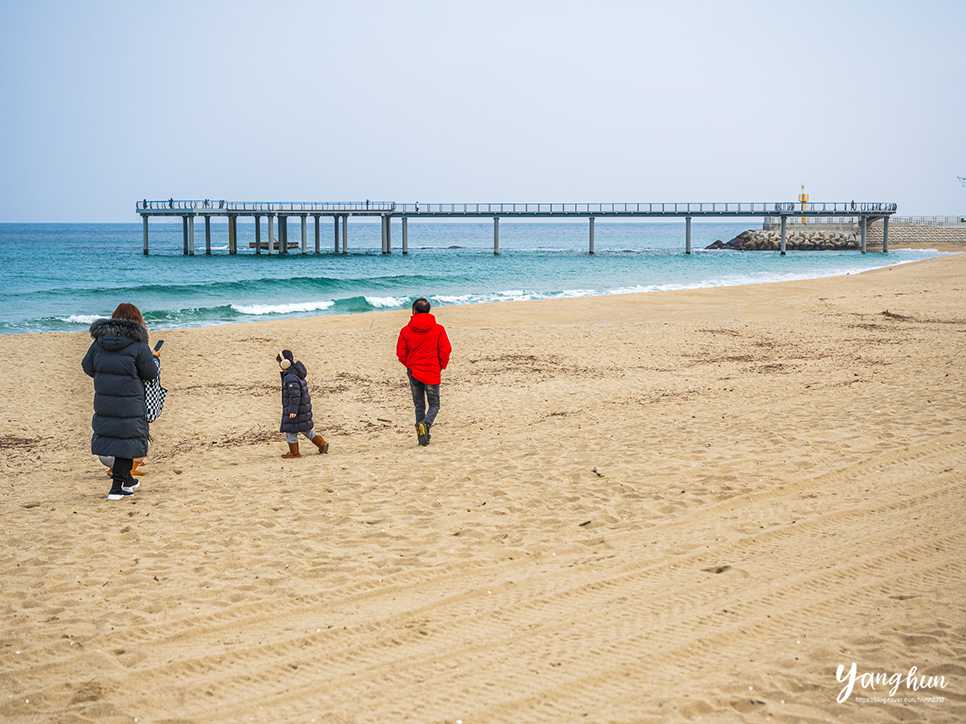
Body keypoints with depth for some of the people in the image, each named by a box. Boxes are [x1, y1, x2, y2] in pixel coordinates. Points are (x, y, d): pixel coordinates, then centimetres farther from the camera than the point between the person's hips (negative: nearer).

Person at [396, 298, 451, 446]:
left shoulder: (406, 331, -3)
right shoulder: (438, 329, -5)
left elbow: (401, 354, -1)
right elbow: (445, 351, -7)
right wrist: (441, 366, 10)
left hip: (413, 372, 2)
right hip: (432, 373, -2)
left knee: (419, 406, 13)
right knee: (434, 405, 7)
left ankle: (422, 438, 9)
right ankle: (425, 424, -23)